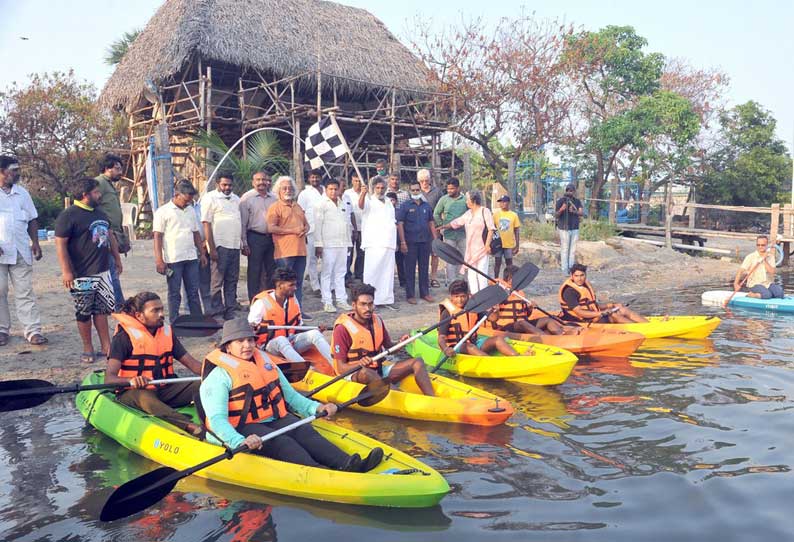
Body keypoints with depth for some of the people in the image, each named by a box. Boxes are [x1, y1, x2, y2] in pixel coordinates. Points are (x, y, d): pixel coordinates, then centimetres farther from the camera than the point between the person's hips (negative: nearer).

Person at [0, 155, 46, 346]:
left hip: (21, 251, 3)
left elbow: (32, 219, 16)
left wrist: (35, 242, 5)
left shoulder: (22, 193, 13)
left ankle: (32, 330, 0)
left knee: (25, 292, 2)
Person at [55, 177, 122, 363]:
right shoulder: (68, 216, -12)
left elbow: (109, 236, 24)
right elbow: (60, 243, -15)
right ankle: (88, 349, 16)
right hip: (82, 275, -7)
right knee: (84, 313, 5)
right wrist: (66, 271, -19)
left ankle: (106, 347, 15)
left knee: (101, 310, 10)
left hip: (102, 272, 7)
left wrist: (117, 258, 24)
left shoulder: (100, 214, 14)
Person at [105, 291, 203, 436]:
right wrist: (132, 381, -39)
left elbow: (192, 363, 7)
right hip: (133, 393, -5)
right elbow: (109, 378, -17)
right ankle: (191, 426, -59)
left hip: (164, 390, 5)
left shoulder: (167, 332, 9)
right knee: (144, 397, -39)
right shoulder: (125, 337, -8)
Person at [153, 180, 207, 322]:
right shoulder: (163, 212, -5)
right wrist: (159, 260, -13)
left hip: (191, 258, 5)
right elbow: (157, 236, -8)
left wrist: (202, 253, 15)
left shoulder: (191, 210, 12)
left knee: (193, 292, 9)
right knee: (174, 294, 3)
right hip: (173, 259, -5)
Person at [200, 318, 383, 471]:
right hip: (244, 428, -5)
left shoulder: (267, 363, 16)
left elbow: (290, 395, 23)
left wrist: (316, 408, 6)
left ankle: (347, 464, -44)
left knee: (304, 431, -23)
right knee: (280, 442, -32)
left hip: (276, 420, 6)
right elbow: (217, 419, -17)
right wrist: (240, 442, -35)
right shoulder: (219, 376, -6)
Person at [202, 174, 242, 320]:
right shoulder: (210, 198, -4)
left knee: (232, 281, 9)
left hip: (235, 246, 6)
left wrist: (244, 243, 14)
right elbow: (206, 224, -8)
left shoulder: (236, 199, 16)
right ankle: (216, 312, 3)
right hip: (220, 246, -6)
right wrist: (212, 248, -14)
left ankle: (230, 311, 16)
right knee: (217, 281, -3)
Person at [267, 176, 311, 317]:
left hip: (300, 251, 7)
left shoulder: (297, 207, 21)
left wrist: (305, 230, 1)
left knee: (298, 282, 11)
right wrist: (293, 230, -14)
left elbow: (306, 224, 26)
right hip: (284, 252, -7)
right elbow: (271, 228, -13)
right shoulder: (275, 207, -2)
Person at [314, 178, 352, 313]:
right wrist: (318, 244, -14)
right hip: (328, 244, -6)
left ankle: (341, 300, 16)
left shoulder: (343, 205, 18)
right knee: (327, 273, -3)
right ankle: (327, 302, 1)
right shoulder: (321, 204, -1)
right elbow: (317, 225, -7)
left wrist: (348, 241, 15)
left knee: (340, 273, 10)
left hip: (343, 244, 6)